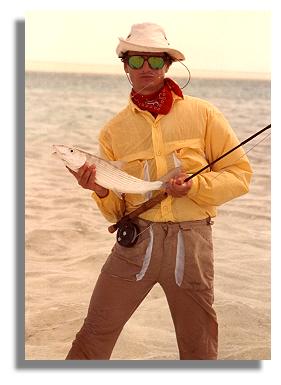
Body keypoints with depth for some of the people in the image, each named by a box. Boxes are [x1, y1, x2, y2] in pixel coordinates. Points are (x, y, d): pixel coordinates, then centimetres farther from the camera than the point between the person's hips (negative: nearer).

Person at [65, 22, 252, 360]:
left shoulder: (202, 114, 2)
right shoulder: (114, 130, 7)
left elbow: (240, 174, 1)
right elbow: (116, 211, 11)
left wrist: (195, 187, -14)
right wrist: (102, 192, -10)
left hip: (191, 241, -1)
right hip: (135, 239, 1)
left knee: (199, 348, 10)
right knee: (96, 334, 1)